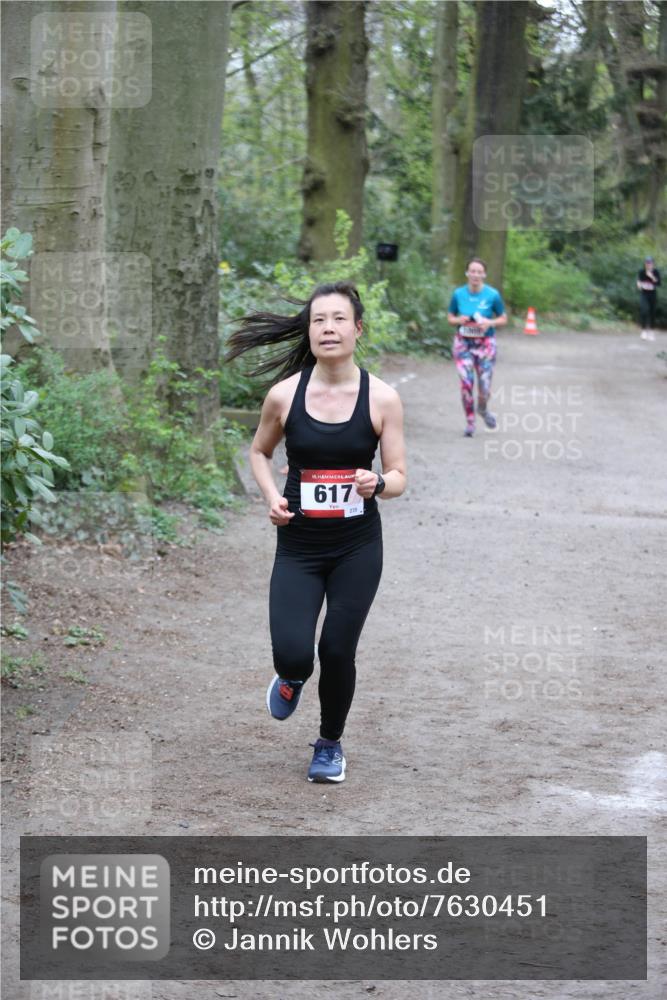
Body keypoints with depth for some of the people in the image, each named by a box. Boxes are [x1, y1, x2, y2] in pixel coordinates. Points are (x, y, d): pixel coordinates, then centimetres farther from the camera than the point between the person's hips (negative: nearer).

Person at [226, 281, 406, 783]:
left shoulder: (382, 398, -9)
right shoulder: (285, 395, -7)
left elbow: (399, 477, -3)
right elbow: (259, 451, 11)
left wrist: (377, 483, -25)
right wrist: (272, 496, -7)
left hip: (357, 547, 0)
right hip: (298, 546, 0)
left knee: (337, 652, 2)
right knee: (293, 653, -13)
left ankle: (330, 744, 30)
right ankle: (292, 677, 28)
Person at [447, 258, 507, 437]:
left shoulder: (492, 295, -7)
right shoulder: (458, 294, -2)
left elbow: (503, 318, 3)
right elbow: (450, 317, 10)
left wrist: (490, 323, -16)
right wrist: (458, 320, -12)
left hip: (485, 343, -1)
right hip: (463, 343, 1)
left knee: (484, 387, 0)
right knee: (466, 383, -8)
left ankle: (483, 409, 35)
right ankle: (469, 422, 9)